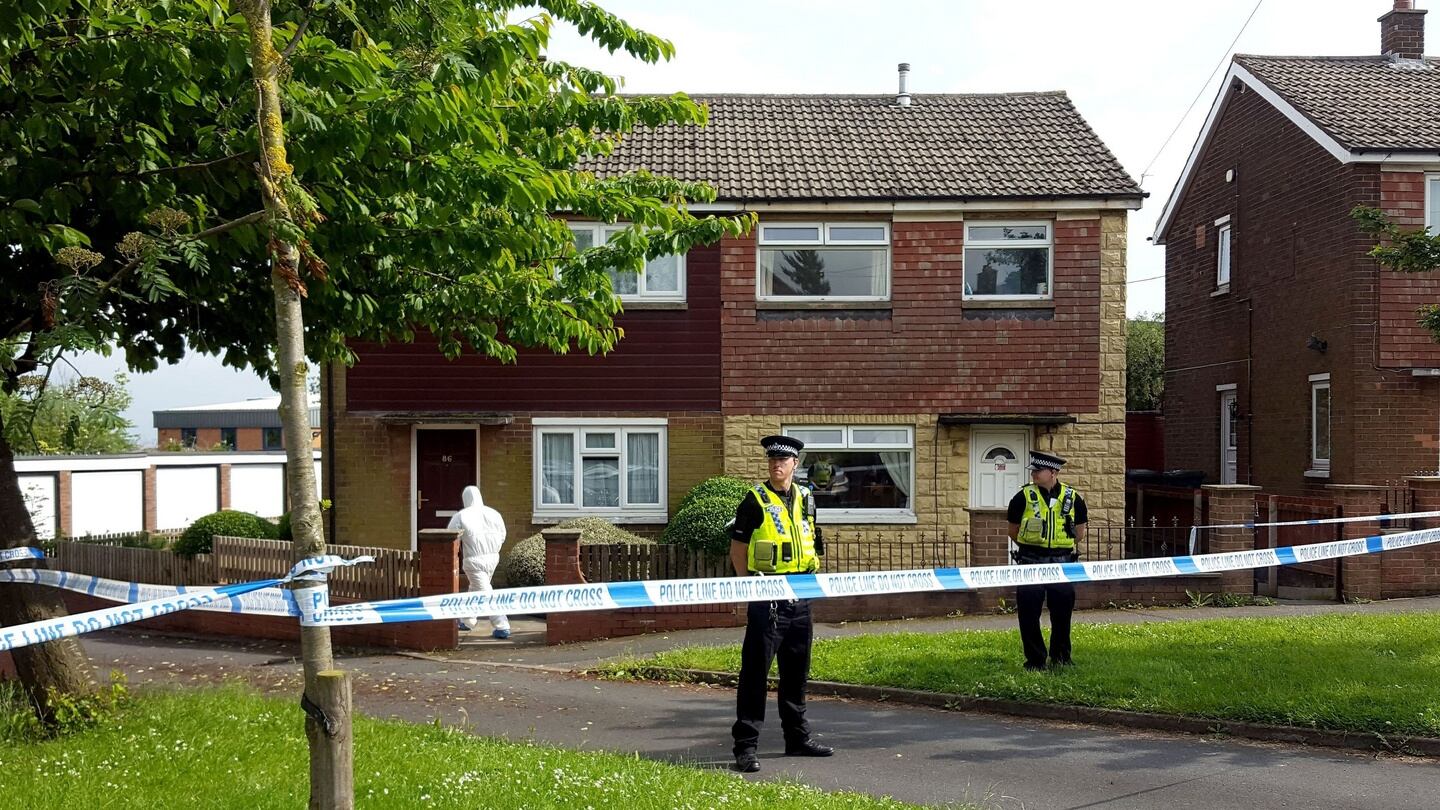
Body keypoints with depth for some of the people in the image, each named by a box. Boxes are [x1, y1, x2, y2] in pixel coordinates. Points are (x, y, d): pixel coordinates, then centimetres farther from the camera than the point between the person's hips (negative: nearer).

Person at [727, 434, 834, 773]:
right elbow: (737, 548, -4)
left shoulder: (805, 499, 12)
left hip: (800, 596, 6)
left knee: (797, 671, 16)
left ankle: (797, 738, 28)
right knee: (755, 672, -6)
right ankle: (745, 747, -4)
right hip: (766, 598, -6)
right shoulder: (755, 500, -5)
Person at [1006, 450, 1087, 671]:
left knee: (1062, 611, 8)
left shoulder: (1073, 498, 1)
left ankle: (1061, 657, 26)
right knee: (1028, 613, -2)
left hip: (1062, 563, 1)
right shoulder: (1024, 497, -2)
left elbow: (1079, 534, 13)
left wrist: (1062, 548, 10)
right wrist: (1032, 546, 9)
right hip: (1030, 564, -1)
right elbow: (1013, 531, 8)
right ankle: (1035, 660, 11)